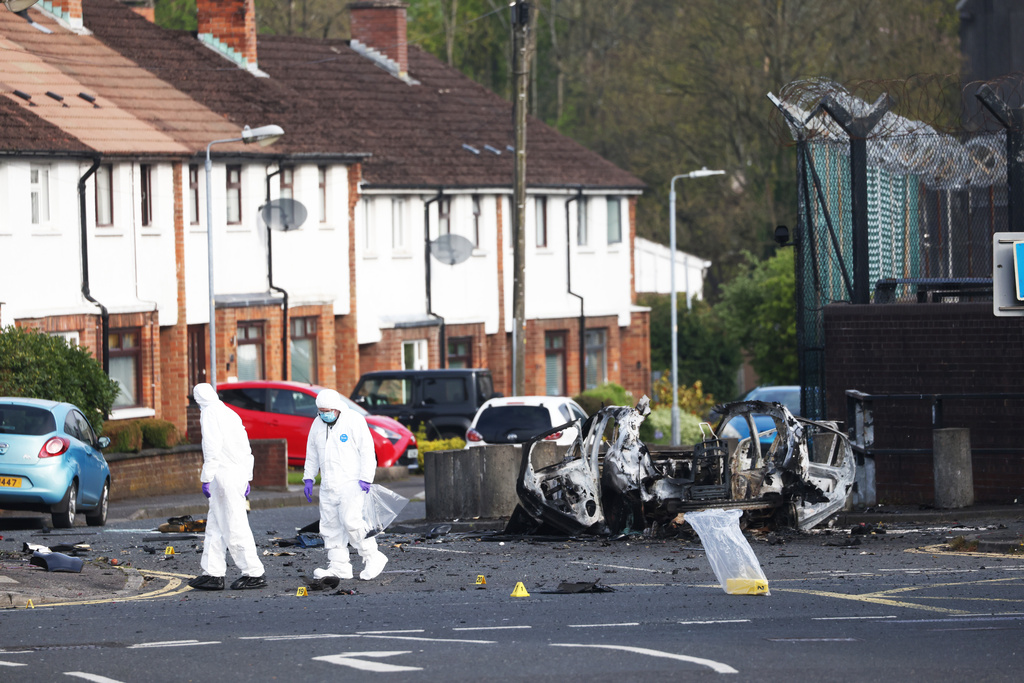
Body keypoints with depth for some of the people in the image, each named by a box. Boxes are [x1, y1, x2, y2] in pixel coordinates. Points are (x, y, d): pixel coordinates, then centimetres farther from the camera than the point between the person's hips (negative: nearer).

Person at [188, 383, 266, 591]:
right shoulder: (230, 413, 18)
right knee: (215, 526, 12)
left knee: (234, 527, -6)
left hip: (225, 477, -9)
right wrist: (247, 478, 25)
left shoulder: (209, 412, -7)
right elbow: (246, 449, 20)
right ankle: (213, 574, 11)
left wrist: (206, 478, -15)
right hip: (239, 473, 9)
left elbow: (213, 448, -17)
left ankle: (254, 574, -5)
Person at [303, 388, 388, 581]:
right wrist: (308, 479, 16)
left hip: (351, 483, -7)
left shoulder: (354, 421, -8)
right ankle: (339, 567, 6)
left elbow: (367, 451, -10)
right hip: (328, 485, 7)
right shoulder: (318, 424, 11)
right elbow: (312, 453, 21)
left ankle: (373, 558, -5)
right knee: (330, 525, 3)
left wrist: (365, 479, -16)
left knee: (351, 521, -17)